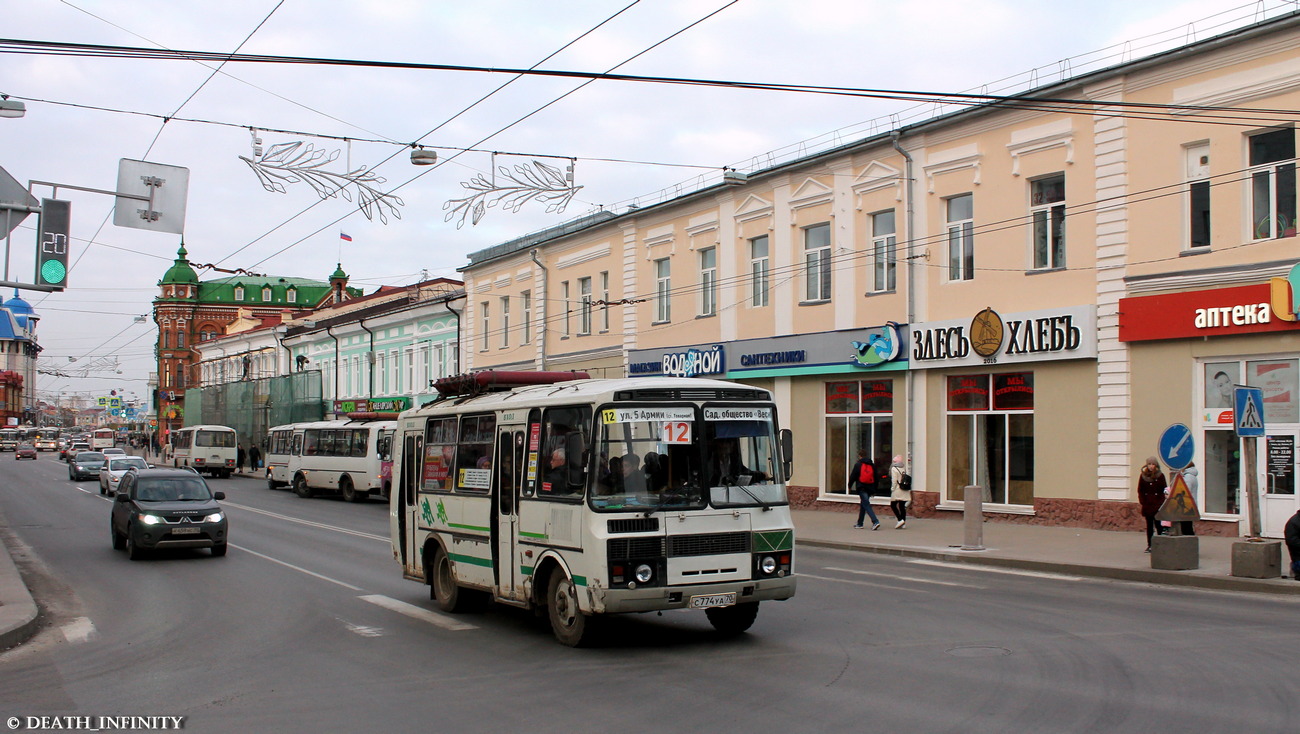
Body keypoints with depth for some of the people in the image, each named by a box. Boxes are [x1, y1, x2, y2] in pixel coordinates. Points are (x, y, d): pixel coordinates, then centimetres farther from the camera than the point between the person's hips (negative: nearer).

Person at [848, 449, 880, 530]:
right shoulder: (872, 465, 11)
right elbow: (876, 478, 15)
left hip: (861, 488, -6)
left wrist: (849, 486, 10)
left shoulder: (858, 465, -6)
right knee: (863, 505, 17)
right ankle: (859, 524, 24)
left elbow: (852, 477, -4)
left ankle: (875, 521, -25)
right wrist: (874, 489, 21)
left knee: (866, 505, -10)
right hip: (869, 488, 6)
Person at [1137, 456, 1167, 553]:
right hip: (1147, 504, 2)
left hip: (1158, 504, -2)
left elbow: (1164, 490, 1)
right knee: (1149, 525, 8)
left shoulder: (1160, 476, 1)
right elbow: (1140, 490, 9)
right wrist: (1141, 501, -2)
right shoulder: (1143, 475, 6)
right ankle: (1149, 545, 13)